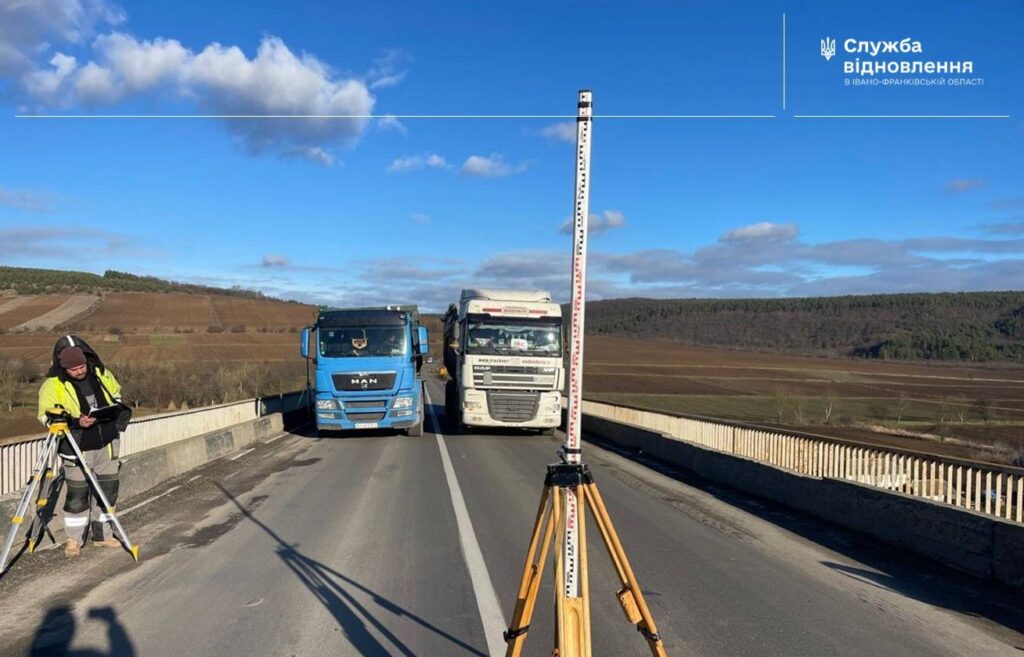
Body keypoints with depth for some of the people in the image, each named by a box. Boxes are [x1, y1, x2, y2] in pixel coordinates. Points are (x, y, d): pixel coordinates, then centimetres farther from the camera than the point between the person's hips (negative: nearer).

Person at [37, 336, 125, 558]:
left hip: (107, 444, 4)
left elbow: (116, 396, 17)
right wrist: (76, 422, -24)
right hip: (77, 450, -4)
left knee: (108, 490, 10)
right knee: (77, 494, -1)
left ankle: (103, 534, 23)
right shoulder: (52, 385, -11)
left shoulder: (101, 375, 1)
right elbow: (47, 417, -11)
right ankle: (74, 539, 15)